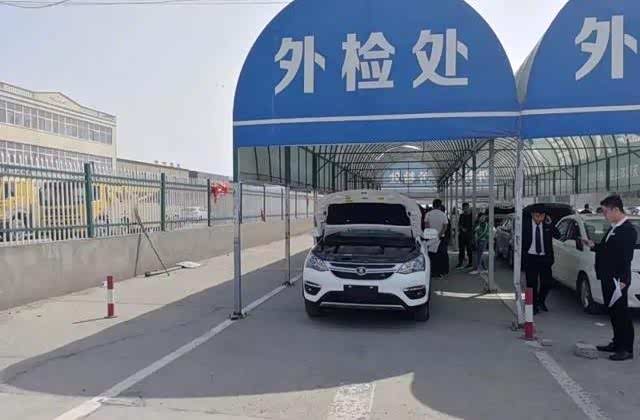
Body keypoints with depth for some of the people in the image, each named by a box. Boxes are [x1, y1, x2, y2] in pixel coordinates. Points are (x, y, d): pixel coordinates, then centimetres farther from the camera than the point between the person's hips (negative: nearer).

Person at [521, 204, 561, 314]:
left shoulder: (548, 224, 1)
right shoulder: (525, 225, -4)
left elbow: (558, 236, -6)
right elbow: (520, 240, 1)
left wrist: (550, 224, -16)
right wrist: (522, 254, -4)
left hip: (544, 258, 2)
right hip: (531, 258, -1)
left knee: (548, 282, 3)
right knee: (532, 283, 4)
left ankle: (541, 301, 29)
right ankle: (534, 305, 18)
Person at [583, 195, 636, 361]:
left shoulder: (628, 230, -15)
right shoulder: (613, 228, 13)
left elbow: (626, 256, -20)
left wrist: (622, 281, -22)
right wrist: (593, 246, 6)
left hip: (618, 280, -9)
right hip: (608, 278, 9)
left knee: (621, 313, -1)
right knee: (613, 312, 16)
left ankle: (626, 349, 7)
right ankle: (617, 343, 28)